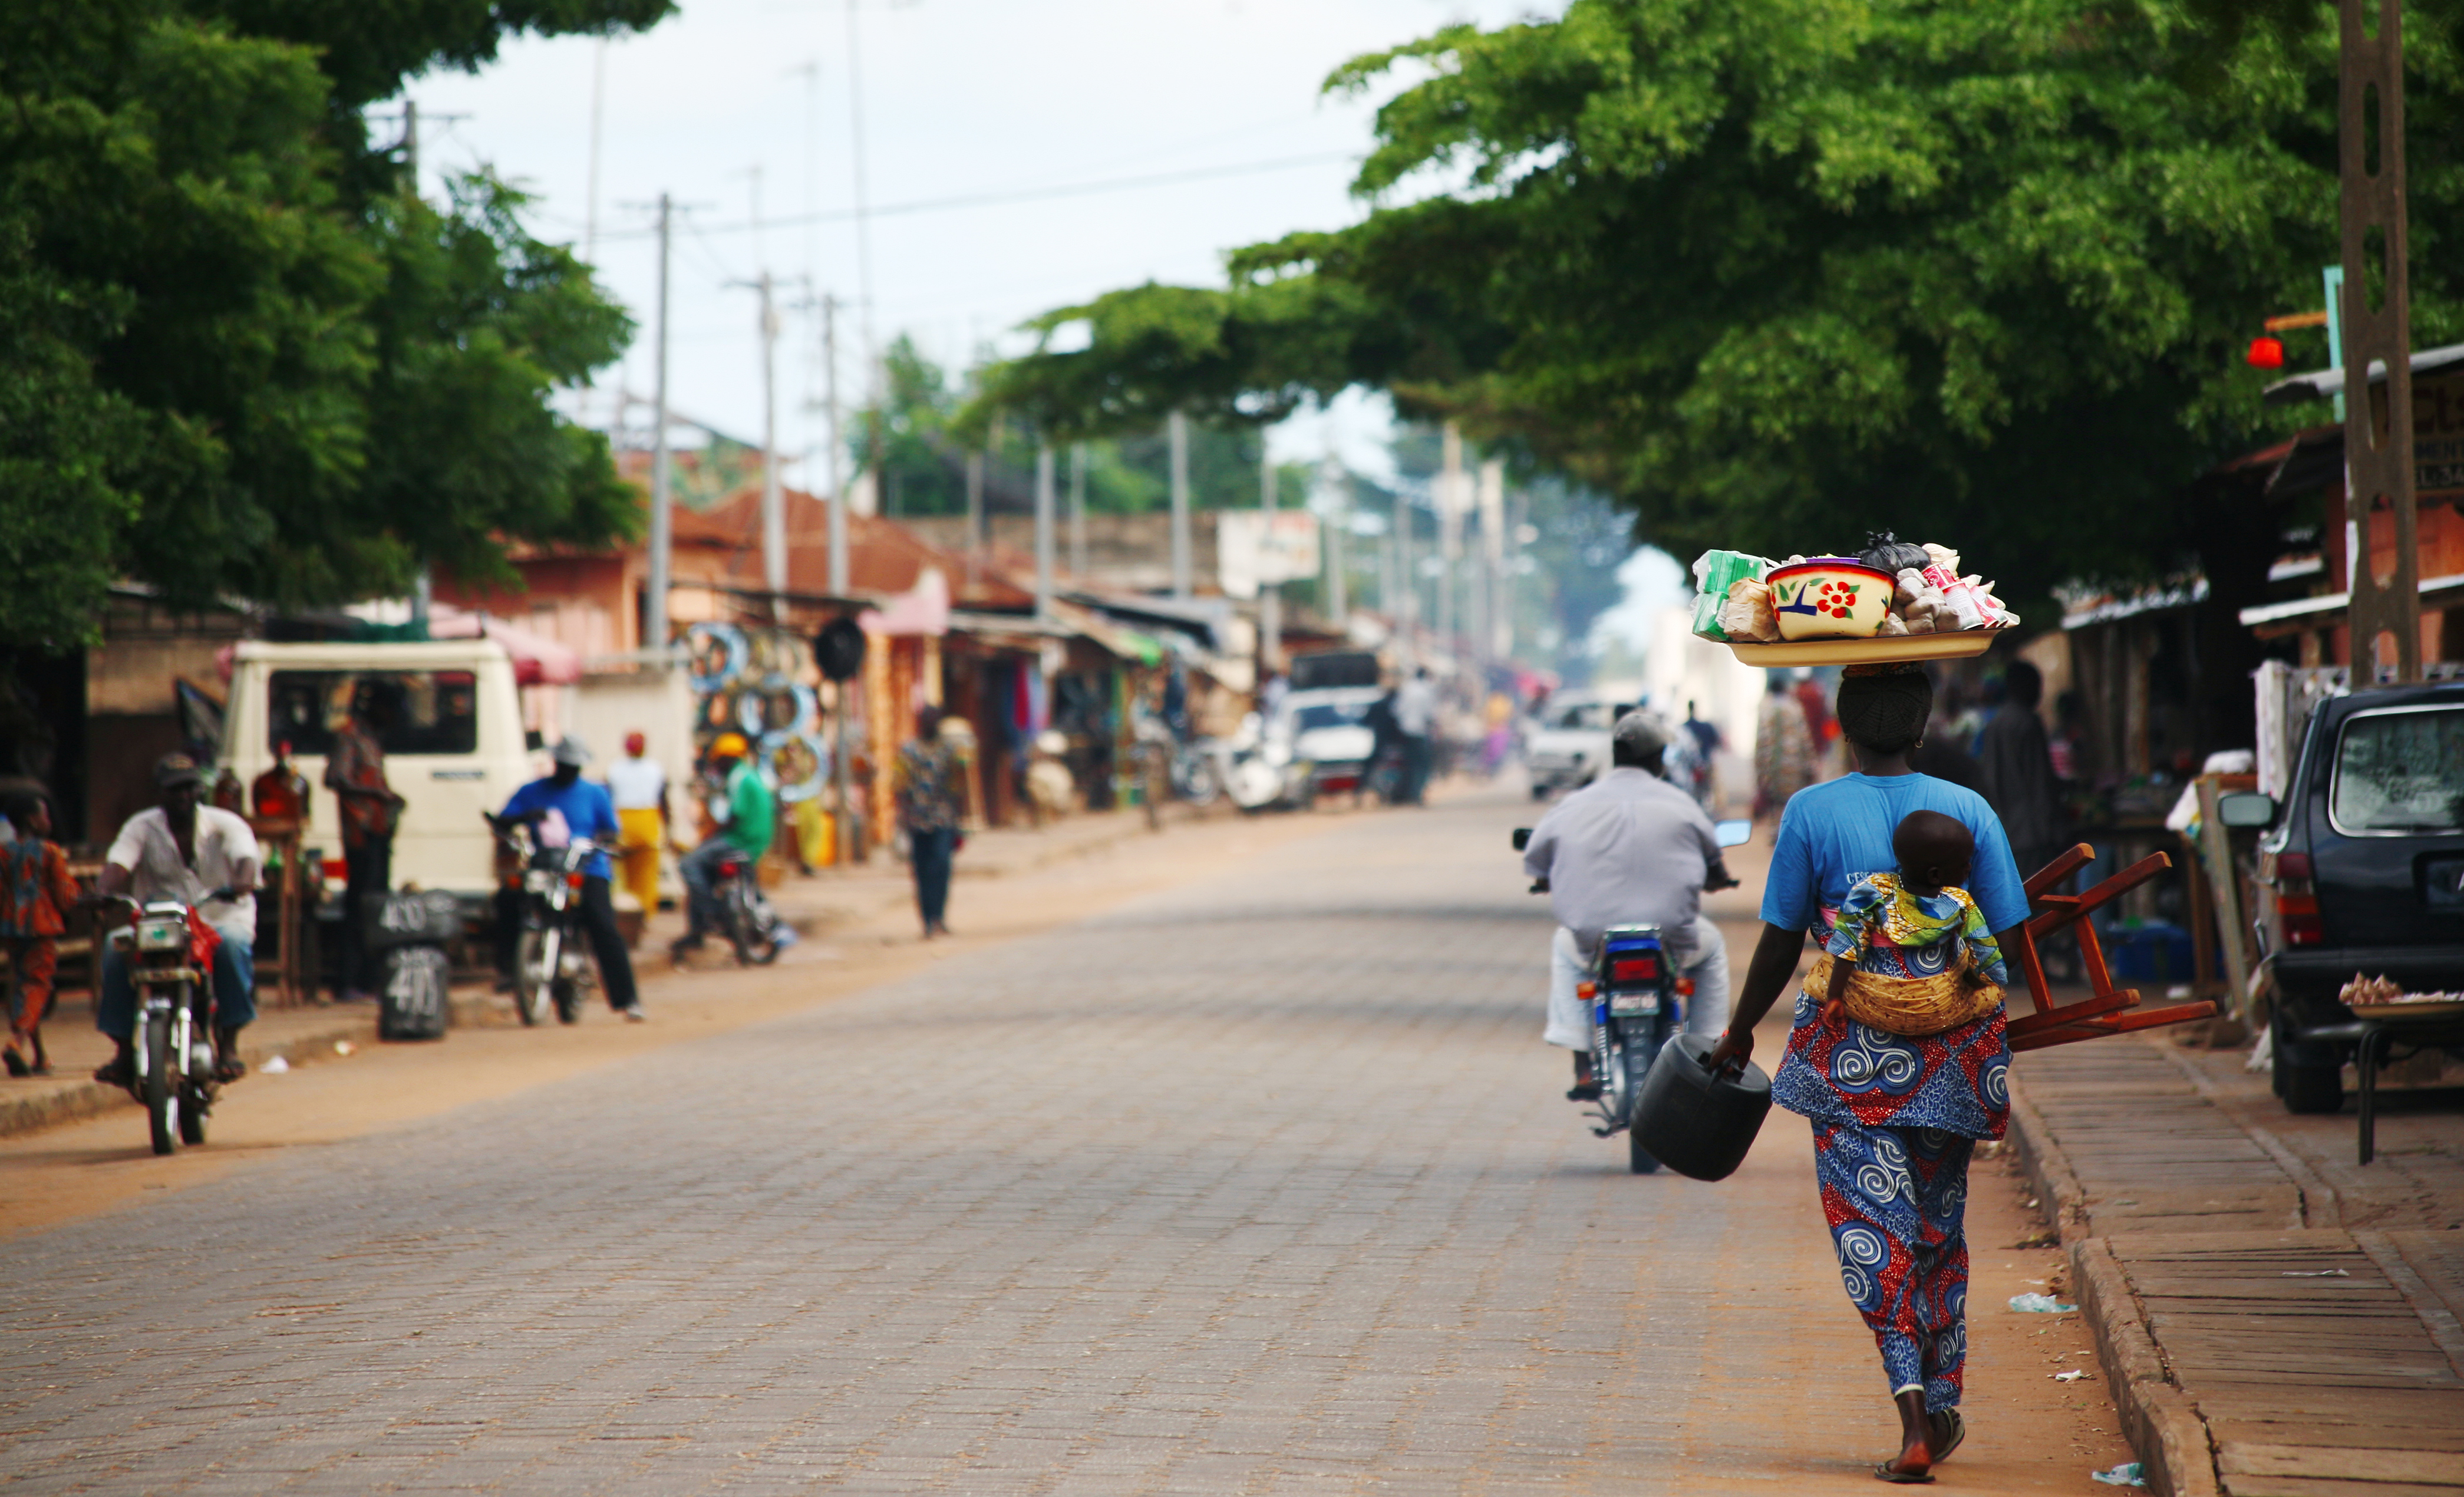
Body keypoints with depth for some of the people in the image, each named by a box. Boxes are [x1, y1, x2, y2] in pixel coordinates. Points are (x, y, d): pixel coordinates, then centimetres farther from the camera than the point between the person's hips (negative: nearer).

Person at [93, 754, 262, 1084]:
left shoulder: (226, 825, -1)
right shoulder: (142, 827, 3)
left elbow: (246, 858, -19)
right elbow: (117, 864, -12)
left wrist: (243, 882, -43)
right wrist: (103, 891, -35)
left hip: (221, 920, -1)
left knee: (232, 943, -36)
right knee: (116, 947, -28)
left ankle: (228, 1046, -28)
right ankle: (122, 1050, -19)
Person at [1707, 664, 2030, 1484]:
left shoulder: (1810, 813, -4)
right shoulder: (1968, 810, 1)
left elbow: (1780, 944, -1)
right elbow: (2006, 938, 1)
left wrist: (1740, 1032, 14)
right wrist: (1992, 1030, 18)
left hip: (1852, 1052, -3)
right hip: (1953, 1049, 3)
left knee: (1874, 1229, -2)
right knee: (1939, 1226, 17)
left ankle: (1913, 1410, -18)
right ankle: (1943, 1408, 25)